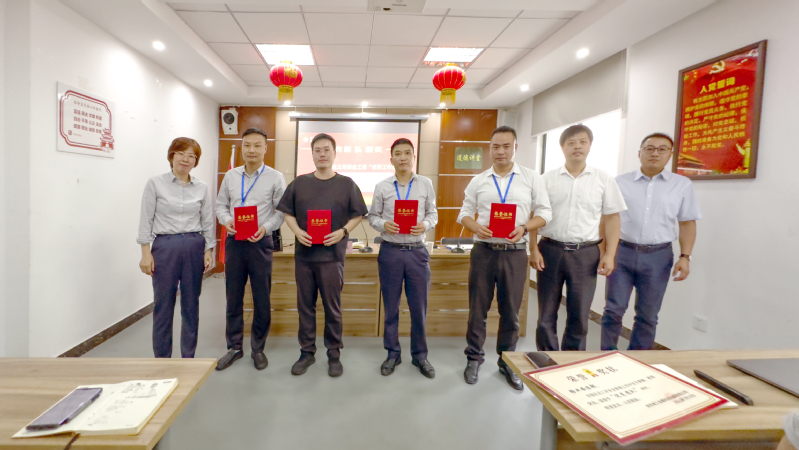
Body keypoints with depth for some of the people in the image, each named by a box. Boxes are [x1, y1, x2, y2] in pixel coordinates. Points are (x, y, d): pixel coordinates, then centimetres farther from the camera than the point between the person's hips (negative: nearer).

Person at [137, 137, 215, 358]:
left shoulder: (202, 188, 7)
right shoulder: (155, 184, 1)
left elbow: (208, 222, 9)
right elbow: (146, 220, 0)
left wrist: (208, 251, 3)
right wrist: (146, 253, -5)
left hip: (194, 247, 2)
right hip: (164, 247, -2)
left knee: (191, 305, 8)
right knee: (163, 304, 4)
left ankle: (188, 358, 22)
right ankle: (162, 358, 20)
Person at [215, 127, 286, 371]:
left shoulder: (275, 177, -1)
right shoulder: (231, 176, 10)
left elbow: (281, 211, -3)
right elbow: (221, 204, 14)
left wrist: (265, 227, -19)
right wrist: (226, 220, -6)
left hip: (260, 242, -3)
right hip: (234, 241, 3)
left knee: (262, 299, 4)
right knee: (233, 297, 11)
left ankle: (258, 348, 22)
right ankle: (234, 347, 27)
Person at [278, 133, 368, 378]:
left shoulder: (346, 184, 1)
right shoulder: (299, 183, 6)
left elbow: (358, 215, 3)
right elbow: (288, 213, 10)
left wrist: (343, 231, -13)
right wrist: (297, 231, -8)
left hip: (332, 254, -2)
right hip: (304, 254, 2)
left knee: (332, 307, 6)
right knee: (305, 306, 11)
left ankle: (334, 354, 21)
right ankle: (307, 352, 27)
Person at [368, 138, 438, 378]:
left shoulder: (426, 184, 4)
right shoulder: (382, 187, 3)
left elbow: (433, 213, 8)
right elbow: (373, 216, 6)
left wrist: (425, 225, -13)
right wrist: (384, 225, -14)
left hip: (417, 251, 0)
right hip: (390, 250, 0)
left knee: (419, 306, 7)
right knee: (391, 306, 10)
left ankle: (420, 354, 25)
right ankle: (393, 353, 27)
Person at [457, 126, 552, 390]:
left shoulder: (532, 178, 4)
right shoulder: (478, 181, 7)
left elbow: (544, 213, 2)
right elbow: (465, 213, 7)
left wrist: (525, 228, -17)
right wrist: (476, 228, -14)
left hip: (515, 253, 0)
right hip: (484, 251, 1)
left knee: (511, 311, 10)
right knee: (477, 309, 8)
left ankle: (507, 362, 28)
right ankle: (474, 358, 26)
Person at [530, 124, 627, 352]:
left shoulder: (604, 180, 4)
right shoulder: (548, 179, 3)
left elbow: (612, 218, 6)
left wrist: (609, 254, -3)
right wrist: (534, 250, -5)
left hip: (585, 254, 0)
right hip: (550, 250, 0)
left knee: (579, 316, 7)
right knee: (546, 313, 8)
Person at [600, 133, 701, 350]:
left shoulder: (682, 185, 5)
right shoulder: (620, 182, 2)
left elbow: (688, 223, 7)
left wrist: (685, 256, -2)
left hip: (658, 256, 1)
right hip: (621, 252, -1)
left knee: (647, 315, 10)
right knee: (614, 309, 3)